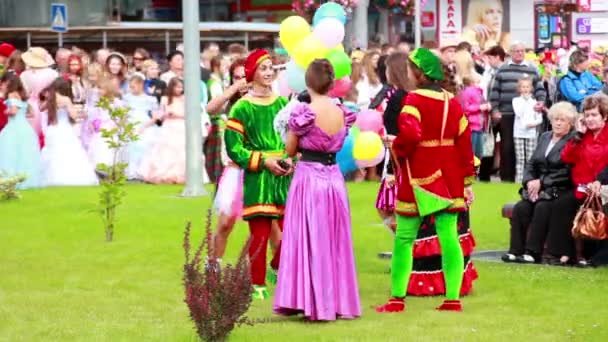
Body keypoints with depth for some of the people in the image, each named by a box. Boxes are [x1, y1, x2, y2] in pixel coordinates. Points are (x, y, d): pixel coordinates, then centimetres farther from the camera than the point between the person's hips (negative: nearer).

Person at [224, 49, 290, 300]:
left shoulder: (283, 104, 11)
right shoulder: (242, 108, -1)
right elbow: (233, 147, -5)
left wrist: (291, 159, -6)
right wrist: (264, 161, -12)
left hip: (284, 177, 3)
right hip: (256, 178, -3)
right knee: (260, 232, -5)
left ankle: (279, 267, 23)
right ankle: (257, 283, 8)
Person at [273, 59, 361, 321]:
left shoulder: (303, 112, -12)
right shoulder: (343, 113, 0)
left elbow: (290, 150, -2)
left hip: (308, 178, -4)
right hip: (334, 179, 4)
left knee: (307, 240, 3)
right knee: (334, 242, 14)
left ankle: (309, 301, 4)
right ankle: (338, 299, 19)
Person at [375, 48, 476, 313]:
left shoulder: (414, 100, -11)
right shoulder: (452, 101, 7)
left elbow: (410, 134, -28)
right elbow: (464, 142, 8)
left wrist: (397, 148, -7)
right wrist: (468, 181, 12)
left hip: (420, 177, -5)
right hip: (448, 178, 5)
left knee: (404, 237, 4)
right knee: (448, 236, 4)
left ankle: (397, 298, 6)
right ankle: (453, 298, 1)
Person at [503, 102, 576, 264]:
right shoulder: (544, 137, 19)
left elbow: (567, 173, -14)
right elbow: (531, 164, 17)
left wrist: (541, 182, -16)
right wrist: (529, 182, -3)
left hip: (560, 190, -6)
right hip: (538, 189, 6)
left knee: (542, 208, -32)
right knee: (520, 208, -21)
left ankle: (533, 252, -30)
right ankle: (516, 250, -23)